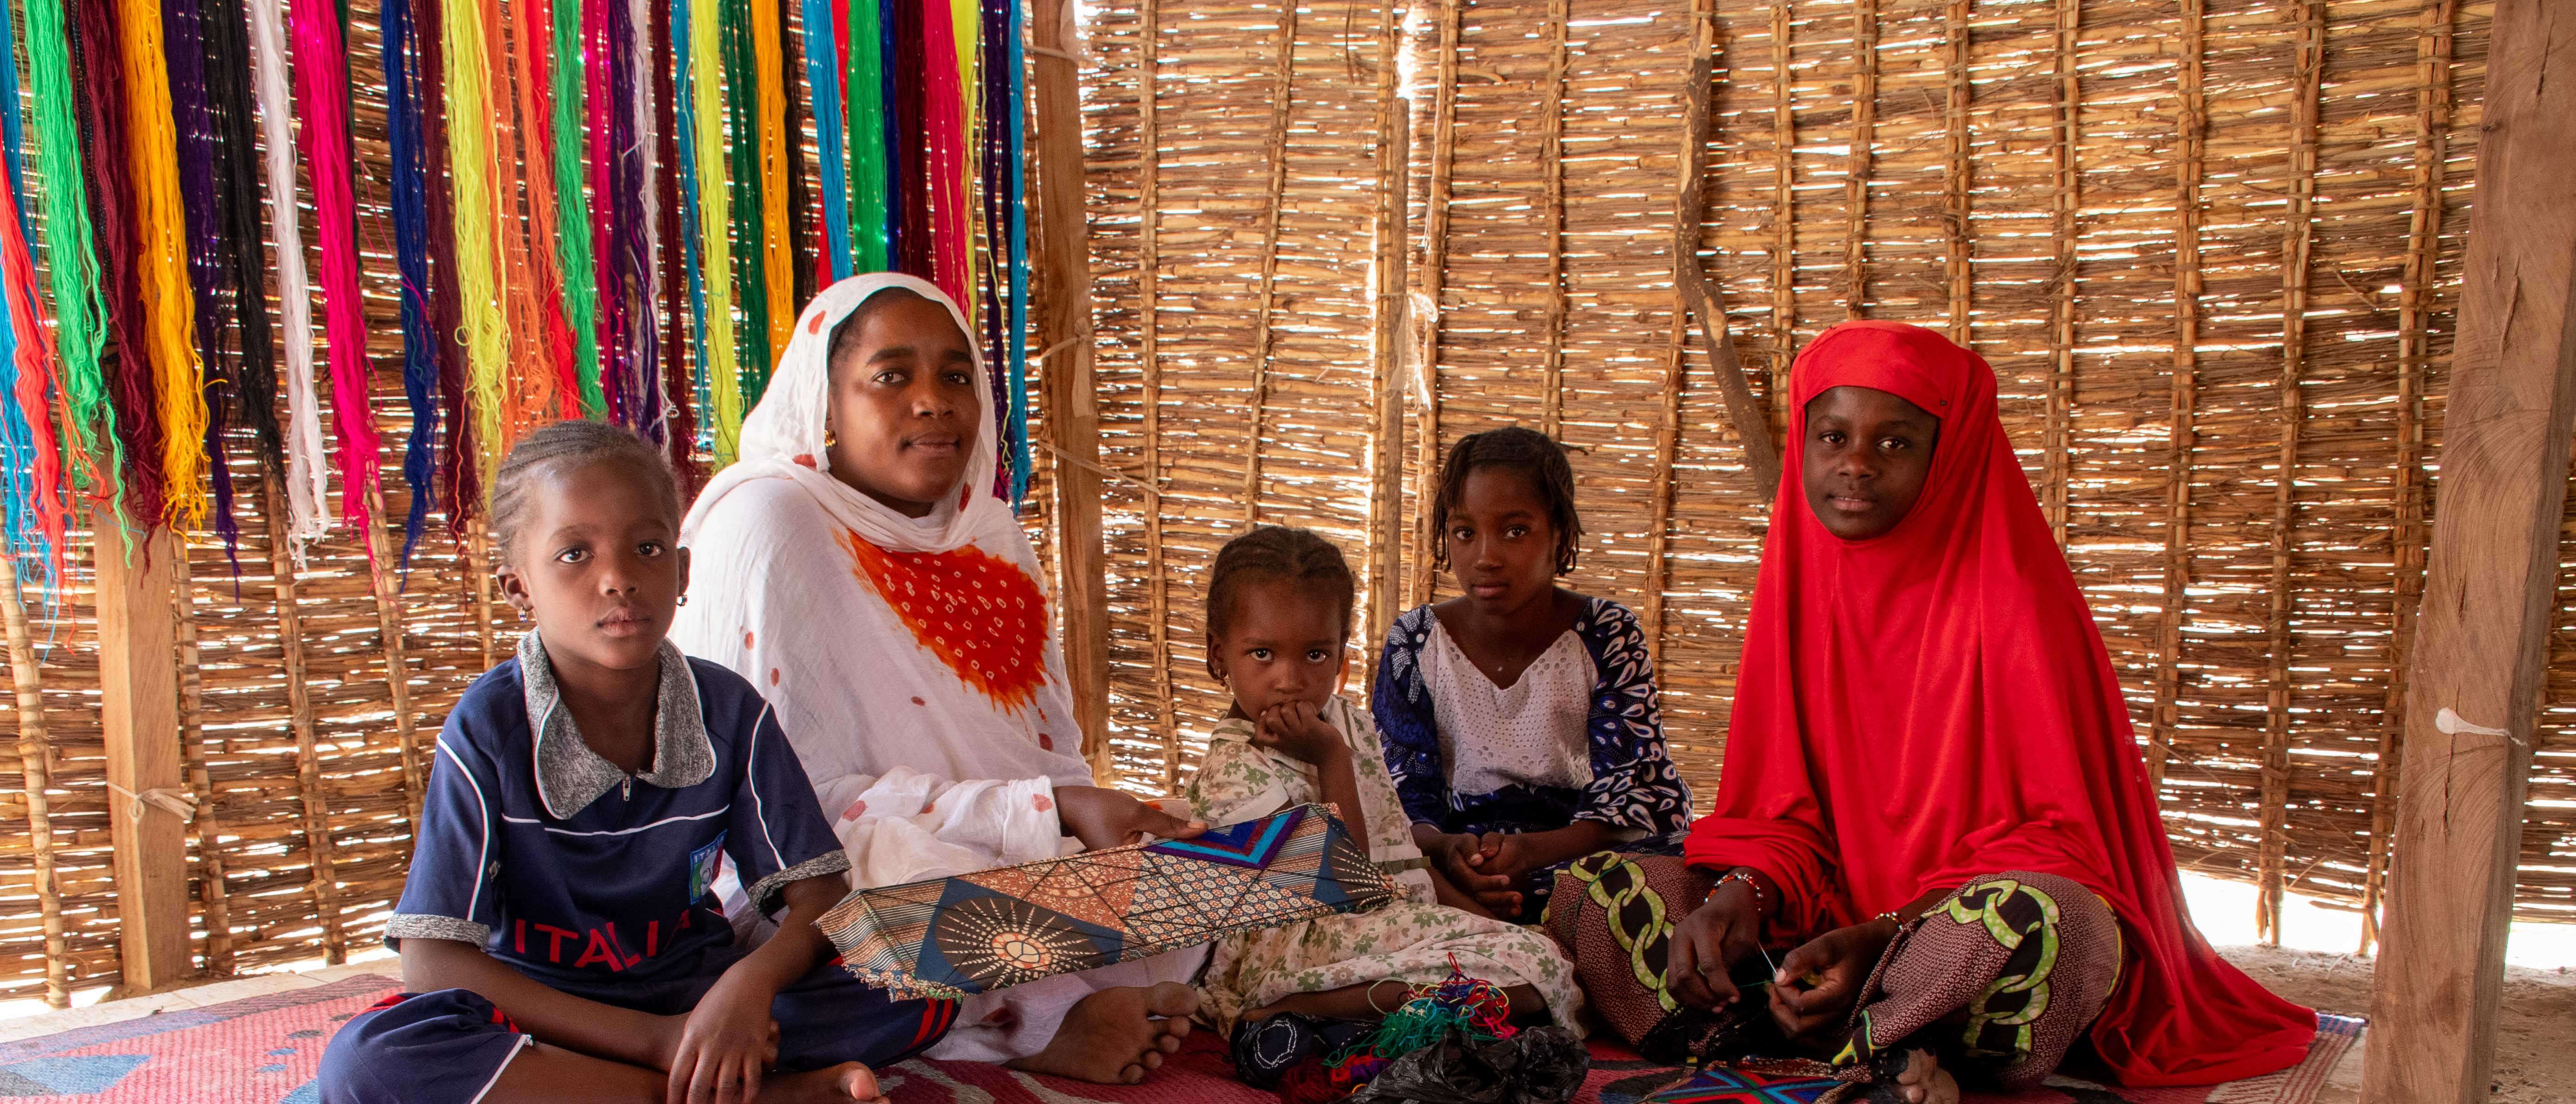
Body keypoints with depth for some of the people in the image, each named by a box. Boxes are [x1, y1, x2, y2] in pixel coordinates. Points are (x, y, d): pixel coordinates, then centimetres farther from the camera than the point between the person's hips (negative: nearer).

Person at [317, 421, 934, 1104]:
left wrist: (750, 983, -30)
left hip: (698, 991, 1)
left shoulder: (730, 712, -6)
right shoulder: (491, 728, -13)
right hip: (542, 1011, -1)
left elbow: (818, 896, -5)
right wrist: (654, 1039, -25)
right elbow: (432, 963, -18)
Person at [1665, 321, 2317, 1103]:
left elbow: (2067, 835, -12)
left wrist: (1884, 934, -25)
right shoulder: (1801, 585, 4)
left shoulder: (2013, 601, -11)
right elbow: (1781, 807, 6)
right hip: (1841, 925, 5)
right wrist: (1743, 894, -18)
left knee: (2028, 917, -41)